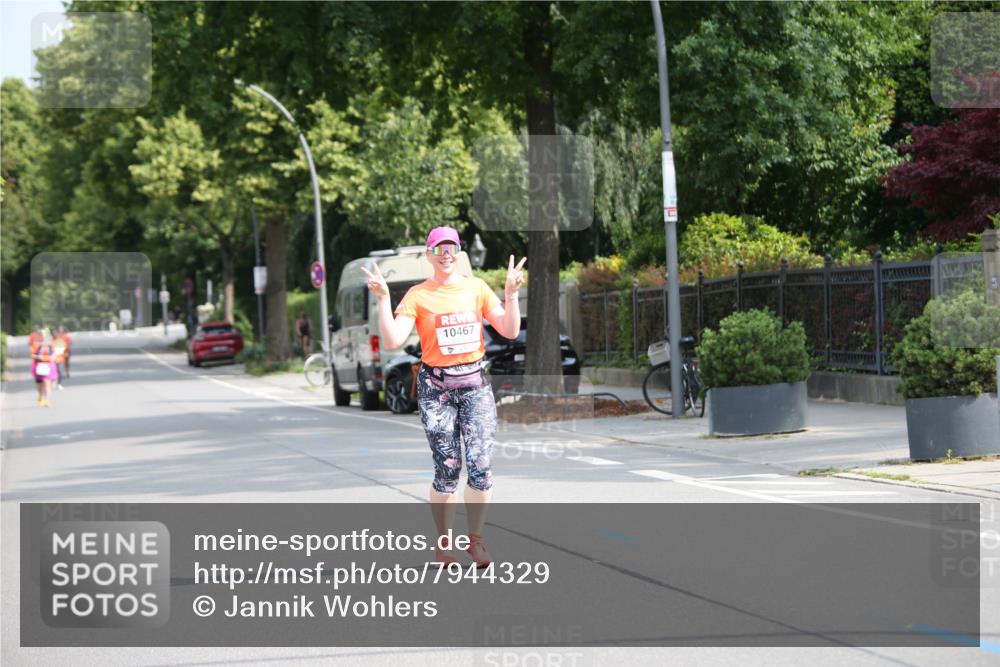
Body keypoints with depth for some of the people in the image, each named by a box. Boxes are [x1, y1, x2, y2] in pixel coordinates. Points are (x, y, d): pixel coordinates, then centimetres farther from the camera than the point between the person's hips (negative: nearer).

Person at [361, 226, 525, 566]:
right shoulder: (417, 295, 1)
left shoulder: (477, 288, 8)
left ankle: (475, 539, 7)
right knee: (447, 469, -3)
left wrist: (511, 293, -9)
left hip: (475, 383, 2)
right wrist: (383, 299, -17)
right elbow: (392, 341, -10)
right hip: (436, 386, -2)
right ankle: (443, 542, 12)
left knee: (481, 465, -8)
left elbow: (510, 331, 3)